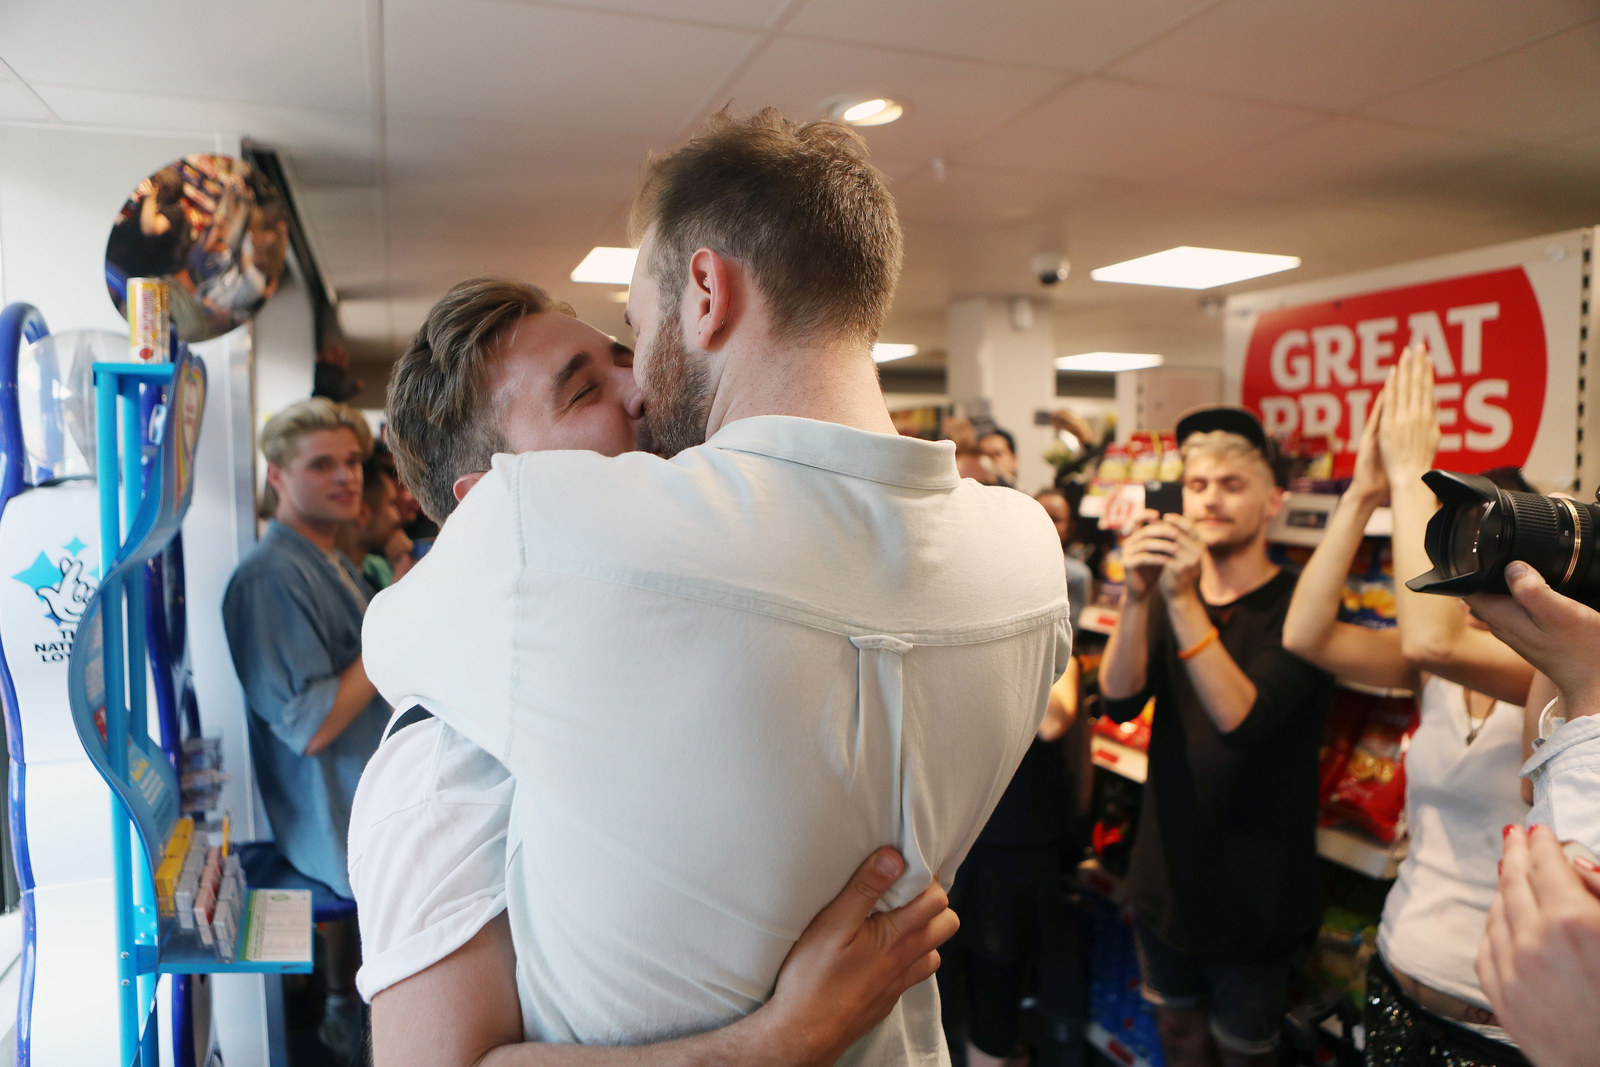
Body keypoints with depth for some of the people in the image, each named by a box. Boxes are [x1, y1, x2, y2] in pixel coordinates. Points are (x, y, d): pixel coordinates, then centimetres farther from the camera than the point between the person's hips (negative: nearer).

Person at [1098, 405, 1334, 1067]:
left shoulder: (1297, 607, -15)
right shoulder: (1167, 596, 1)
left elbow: (1242, 720, -29)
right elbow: (1119, 701, -15)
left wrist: (1184, 602, -37)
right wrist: (1137, 596, -31)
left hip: (1254, 892, -4)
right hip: (1167, 871, 5)